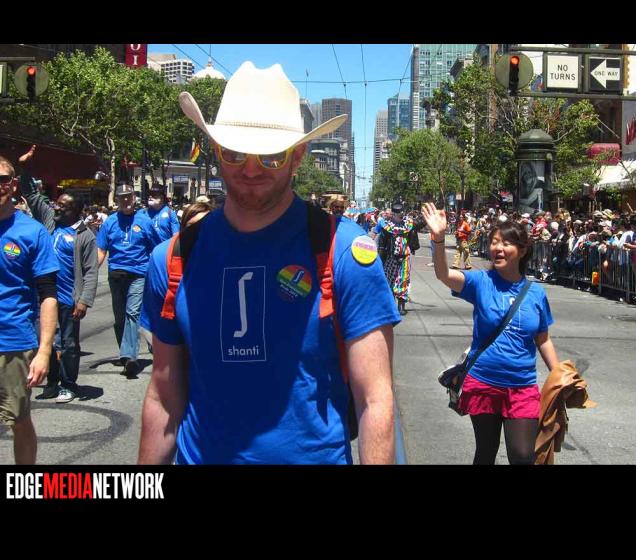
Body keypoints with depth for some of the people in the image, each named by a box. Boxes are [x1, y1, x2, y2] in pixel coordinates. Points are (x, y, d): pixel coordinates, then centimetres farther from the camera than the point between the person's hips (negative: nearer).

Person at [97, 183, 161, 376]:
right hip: (116, 274, 4)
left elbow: (157, 249, 8)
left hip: (139, 274, -3)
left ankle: (129, 356, -25)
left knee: (133, 313, -18)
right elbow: (101, 250, 5)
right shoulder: (110, 222, 7)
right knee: (119, 317, 12)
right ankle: (127, 355, 25)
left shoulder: (144, 221, 3)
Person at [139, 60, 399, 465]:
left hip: (314, 455, -2)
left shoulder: (344, 249, -15)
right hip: (199, 454, 3)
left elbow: (374, 401, -15)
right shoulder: (173, 259, -5)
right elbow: (165, 399, 2)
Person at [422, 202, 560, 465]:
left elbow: (543, 341, 10)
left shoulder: (536, 293, 0)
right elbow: (444, 274, -26)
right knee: (486, 453, 14)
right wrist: (439, 239, -42)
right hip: (483, 384, -1)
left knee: (523, 456, -2)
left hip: (523, 388, 1)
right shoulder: (481, 282, -7)